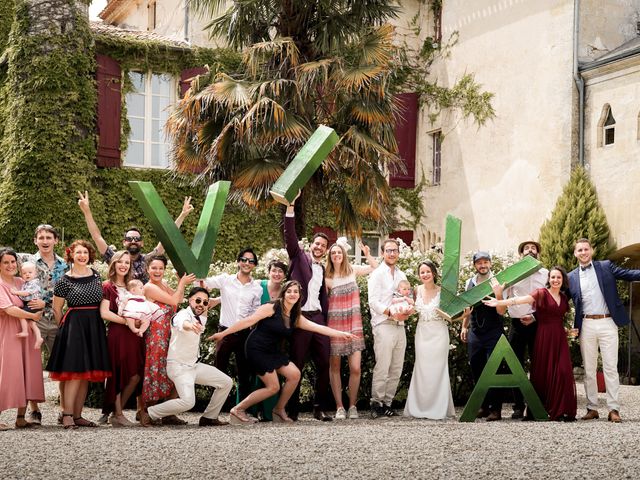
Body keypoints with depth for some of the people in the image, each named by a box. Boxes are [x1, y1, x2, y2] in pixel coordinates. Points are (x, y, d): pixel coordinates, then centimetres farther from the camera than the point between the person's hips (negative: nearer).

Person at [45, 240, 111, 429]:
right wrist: (66, 327, 6)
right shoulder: (64, 281, -4)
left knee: (87, 373, 5)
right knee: (75, 371, -12)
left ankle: (77, 415, 10)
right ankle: (67, 415, -10)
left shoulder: (96, 275, 9)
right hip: (74, 326, -5)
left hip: (94, 327, 5)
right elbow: (57, 309, 3)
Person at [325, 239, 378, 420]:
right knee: (334, 367, 2)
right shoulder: (327, 277, 1)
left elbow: (376, 268, 11)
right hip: (334, 326, -1)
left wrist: (367, 255, 0)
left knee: (355, 368, -6)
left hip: (354, 326, 1)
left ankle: (352, 406, 7)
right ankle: (339, 407, 9)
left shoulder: (352, 270, 6)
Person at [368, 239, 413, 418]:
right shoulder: (377, 274, -2)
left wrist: (409, 310, 0)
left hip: (400, 326, 7)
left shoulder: (401, 275, 19)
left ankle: (387, 403, 13)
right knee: (382, 367, -12)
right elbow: (373, 302, -10)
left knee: (396, 369, 6)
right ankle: (376, 403, -4)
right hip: (383, 325, -7)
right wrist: (391, 313, -22)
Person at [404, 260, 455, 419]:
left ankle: (438, 409, 6)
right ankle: (420, 408, 12)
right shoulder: (417, 290, 4)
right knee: (421, 370, 5)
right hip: (422, 333, 4)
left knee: (437, 370, -1)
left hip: (438, 333, -4)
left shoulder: (442, 291, -7)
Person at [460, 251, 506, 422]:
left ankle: (496, 409, -1)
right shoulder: (470, 283, 8)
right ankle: (483, 406, 20)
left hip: (493, 332, -5)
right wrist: (464, 327, 19)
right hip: (474, 333, 5)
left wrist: (498, 295, -29)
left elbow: (501, 311, -13)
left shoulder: (497, 283, -7)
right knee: (477, 371, 8)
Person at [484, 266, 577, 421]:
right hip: (544, 337, -4)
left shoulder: (564, 298, 14)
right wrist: (500, 303, -30)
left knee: (562, 372, -7)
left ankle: (562, 410, -2)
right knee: (543, 372, -4)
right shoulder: (542, 293, -2)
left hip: (560, 338, 4)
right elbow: (521, 299, -16)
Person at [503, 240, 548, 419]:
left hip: (538, 324, -1)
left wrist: (536, 317, -10)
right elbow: (504, 299, 4)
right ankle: (518, 406, 3)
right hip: (517, 324, 1)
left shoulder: (546, 274, 9)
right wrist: (520, 316, -11)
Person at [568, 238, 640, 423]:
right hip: (586, 325, 2)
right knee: (588, 369, 5)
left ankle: (613, 409, -2)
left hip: (607, 323, -2)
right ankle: (592, 408, 12)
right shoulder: (571, 277, 10)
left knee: (610, 367, -3)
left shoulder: (605, 267, 6)